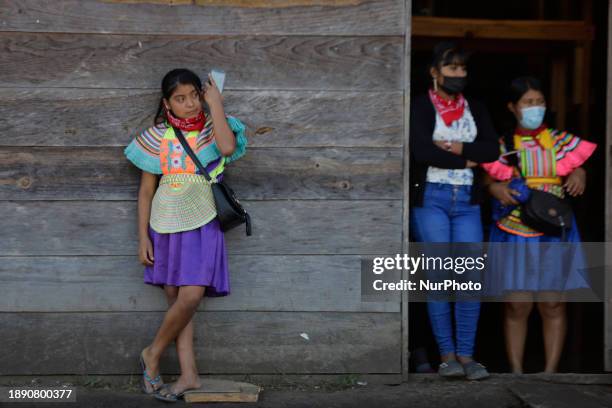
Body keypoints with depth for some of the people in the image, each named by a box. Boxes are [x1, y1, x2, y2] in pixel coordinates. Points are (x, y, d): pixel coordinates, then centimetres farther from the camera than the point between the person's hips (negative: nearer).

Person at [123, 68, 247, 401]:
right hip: (166, 227, 1)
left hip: (202, 226, -1)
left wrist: (215, 102, -17)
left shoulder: (211, 129, -1)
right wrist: (143, 237, 0)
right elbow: (146, 190, 5)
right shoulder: (158, 137, 1)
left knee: (190, 296, -14)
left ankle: (152, 354, 6)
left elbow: (228, 147, -26)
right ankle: (188, 375, 8)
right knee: (176, 298, 1)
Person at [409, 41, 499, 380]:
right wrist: (466, 160, -6)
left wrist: (456, 147, -11)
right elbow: (421, 150, -14)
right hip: (430, 198, -3)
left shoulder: (475, 108, 15)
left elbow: (492, 149, 1)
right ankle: (446, 354, 3)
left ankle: (466, 355, 0)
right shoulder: (420, 107, 1)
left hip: (467, 200, 4)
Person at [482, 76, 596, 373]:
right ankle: (516, 371, 4)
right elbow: (484, 180, 10)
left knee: (552, 305, 1)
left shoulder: (561, 142, 7)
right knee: (517, 306, -3)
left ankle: (550, 371, 7)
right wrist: (495, 189, -11)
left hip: (554, 235, 1)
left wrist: (580, 175, -10)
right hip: (514, 235, -1)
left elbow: (577, 171, 12)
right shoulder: (501, 146, 5)